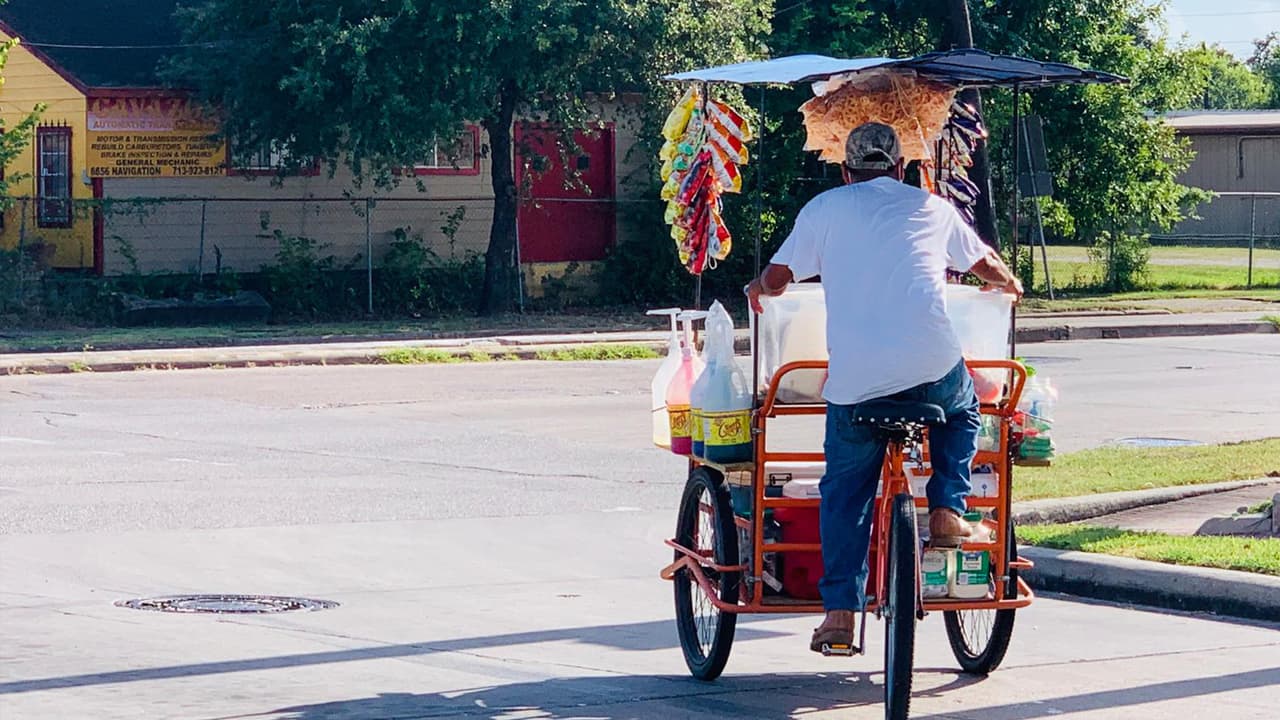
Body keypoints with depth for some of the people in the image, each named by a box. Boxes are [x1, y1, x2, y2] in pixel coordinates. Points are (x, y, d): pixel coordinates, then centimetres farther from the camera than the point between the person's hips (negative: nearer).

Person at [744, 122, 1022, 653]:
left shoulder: (826, 208, 12)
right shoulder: (932, 208, 18)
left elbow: (776, 278, 12)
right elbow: (986, 265, 32)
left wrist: (757, 289, 36)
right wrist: (1008, 285, 55)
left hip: (855, 380, -1)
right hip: (935, 368, 1)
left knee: (845, 488, 14)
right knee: (962, 413, 34)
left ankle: (839, 612, 7)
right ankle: (947, 510, 16)